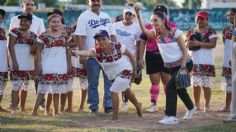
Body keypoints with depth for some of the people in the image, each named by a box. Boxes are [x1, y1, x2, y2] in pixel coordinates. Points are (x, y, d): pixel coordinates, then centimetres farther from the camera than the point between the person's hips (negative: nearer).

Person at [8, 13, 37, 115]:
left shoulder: (33, 35, 11)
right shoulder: (15, 32, -3)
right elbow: (11, 47, -8)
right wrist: (14, 61, -15)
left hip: (29, 65, 5)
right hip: (17, 64, -5)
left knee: (25, 88, 10)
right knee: (16, 87, -7)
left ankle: (22, 107, 20)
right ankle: (14, 108, -5)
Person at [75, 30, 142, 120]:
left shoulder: (117, 46, -27)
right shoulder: (97, 51, -24)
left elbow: (130, 55, -10)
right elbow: (87, 53, -47)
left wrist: (134, 69, -2)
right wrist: (75, 52, -68)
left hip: (125, 71, -5)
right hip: (113, 75, 5)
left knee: (114, 91, -18)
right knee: (126, 90, 25)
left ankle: (115, 116, -7)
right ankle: (137, 105, 52)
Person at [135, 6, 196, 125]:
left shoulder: (174, 32, -16)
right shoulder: (156, 34, -4)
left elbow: (184, 50, -12)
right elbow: (144, 30, -26)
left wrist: (183, 67, -20)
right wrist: (137, 14, -36)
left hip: (183, 64, -7)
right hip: (172, 66, 7)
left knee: (170, 86, -20)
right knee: (179, 88, 20)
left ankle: (171, 117, -17)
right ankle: (191, 108, 46)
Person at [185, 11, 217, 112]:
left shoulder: (210, 31, -1)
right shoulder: (190, 32, 13)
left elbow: (213, 44, -14)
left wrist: (199, 43, -20)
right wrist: (188, 44, -9)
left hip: (207, 62, -4)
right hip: (194, 61, 4)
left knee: (206, 84, -4)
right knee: (195, 84, 6)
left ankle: (207, 105, 3)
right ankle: (197, 105, 17)